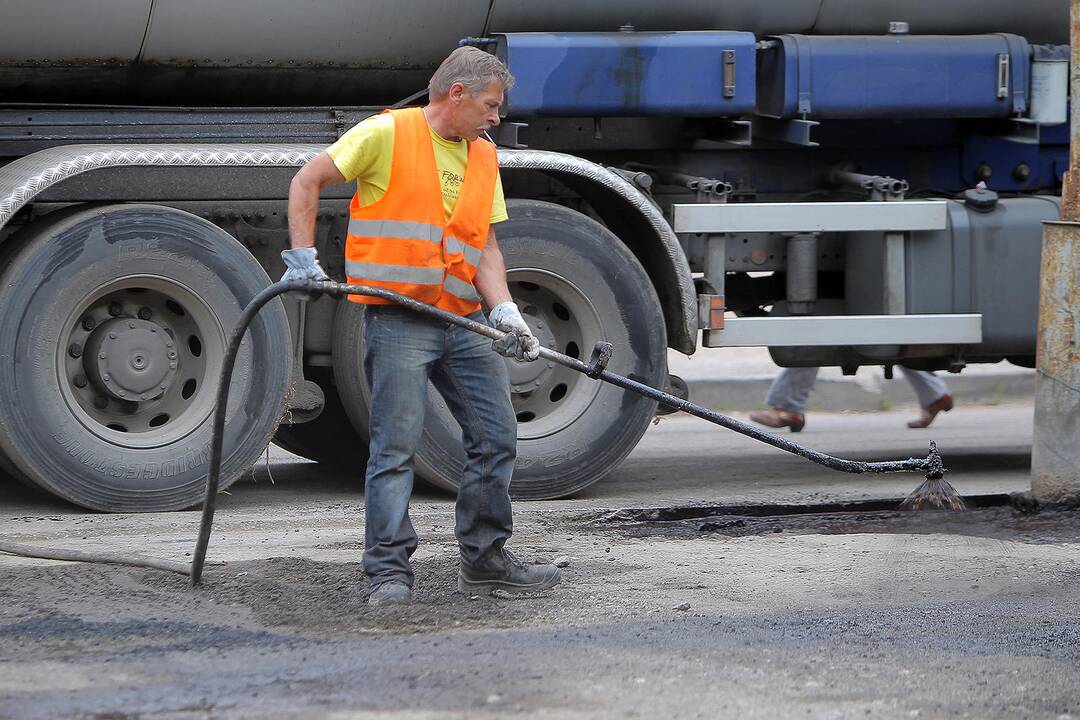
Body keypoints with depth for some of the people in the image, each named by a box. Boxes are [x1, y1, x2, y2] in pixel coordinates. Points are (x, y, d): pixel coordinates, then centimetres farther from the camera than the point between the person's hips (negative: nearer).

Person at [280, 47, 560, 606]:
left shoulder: (484, 158, 15)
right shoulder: (388, 134, -5)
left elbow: (485, 246, 10)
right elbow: (307, 182, -2)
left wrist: (504, 311, -5)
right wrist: (304, 259, -8)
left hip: (465, 323, 7)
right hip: (397, 320, -7)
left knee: (496, 438, 7)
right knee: (397, 445, -9)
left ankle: (484, 559, 19)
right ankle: (388, 571, -5)